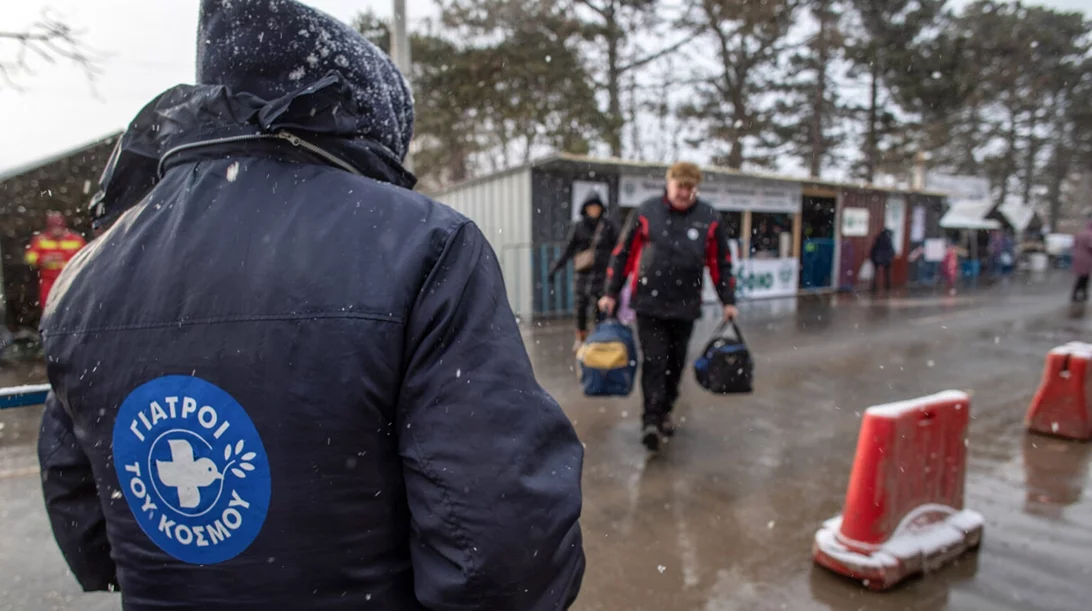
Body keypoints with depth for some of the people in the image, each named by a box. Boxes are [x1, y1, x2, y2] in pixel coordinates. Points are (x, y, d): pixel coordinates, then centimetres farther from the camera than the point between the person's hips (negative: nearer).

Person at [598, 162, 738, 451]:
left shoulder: (710, 219, 0)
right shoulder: (645, 213, -4)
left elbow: (721, 263, 7)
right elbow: (623, 254, 1)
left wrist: (728, 301, 5)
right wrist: (611, 293, 1)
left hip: (686, 307, 2)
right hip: (649, 304, -2)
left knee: (675, 363, 13)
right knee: (653, 361, -7)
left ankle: (664, 412, 31)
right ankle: (651, 420, -3)